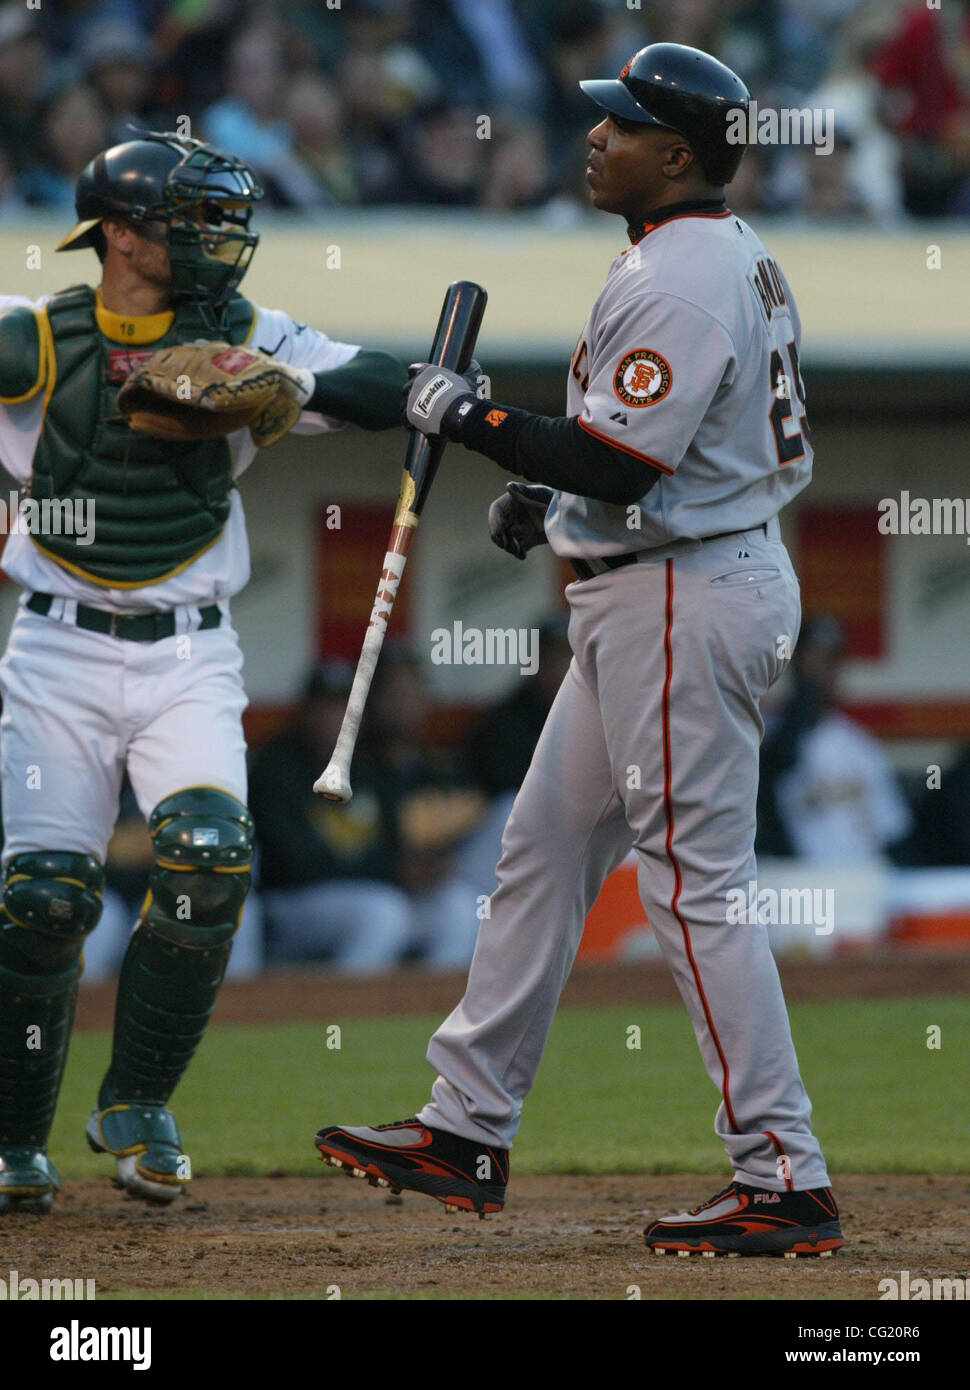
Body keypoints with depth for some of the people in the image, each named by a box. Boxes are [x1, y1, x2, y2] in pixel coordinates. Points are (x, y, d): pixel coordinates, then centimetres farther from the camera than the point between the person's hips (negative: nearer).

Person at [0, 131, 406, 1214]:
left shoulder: (246, 341, 1)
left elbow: (391, 391, -8)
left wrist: (291, 387, -24)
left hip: (190, 657, 1)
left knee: (209, 858, -18)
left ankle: (137, 1105, 2)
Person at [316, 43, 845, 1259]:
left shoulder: (678, 280, -19)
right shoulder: (737, 259, 15)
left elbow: (625, 460, -25)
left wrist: (472, 419, -14)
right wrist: (559, 500, 18)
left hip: (684, 599, -11)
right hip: (655, 592, 11)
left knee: (698, 884, -9)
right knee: (544, 844, 15)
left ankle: (783, 1180, -8)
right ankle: (467, 1131, 21)